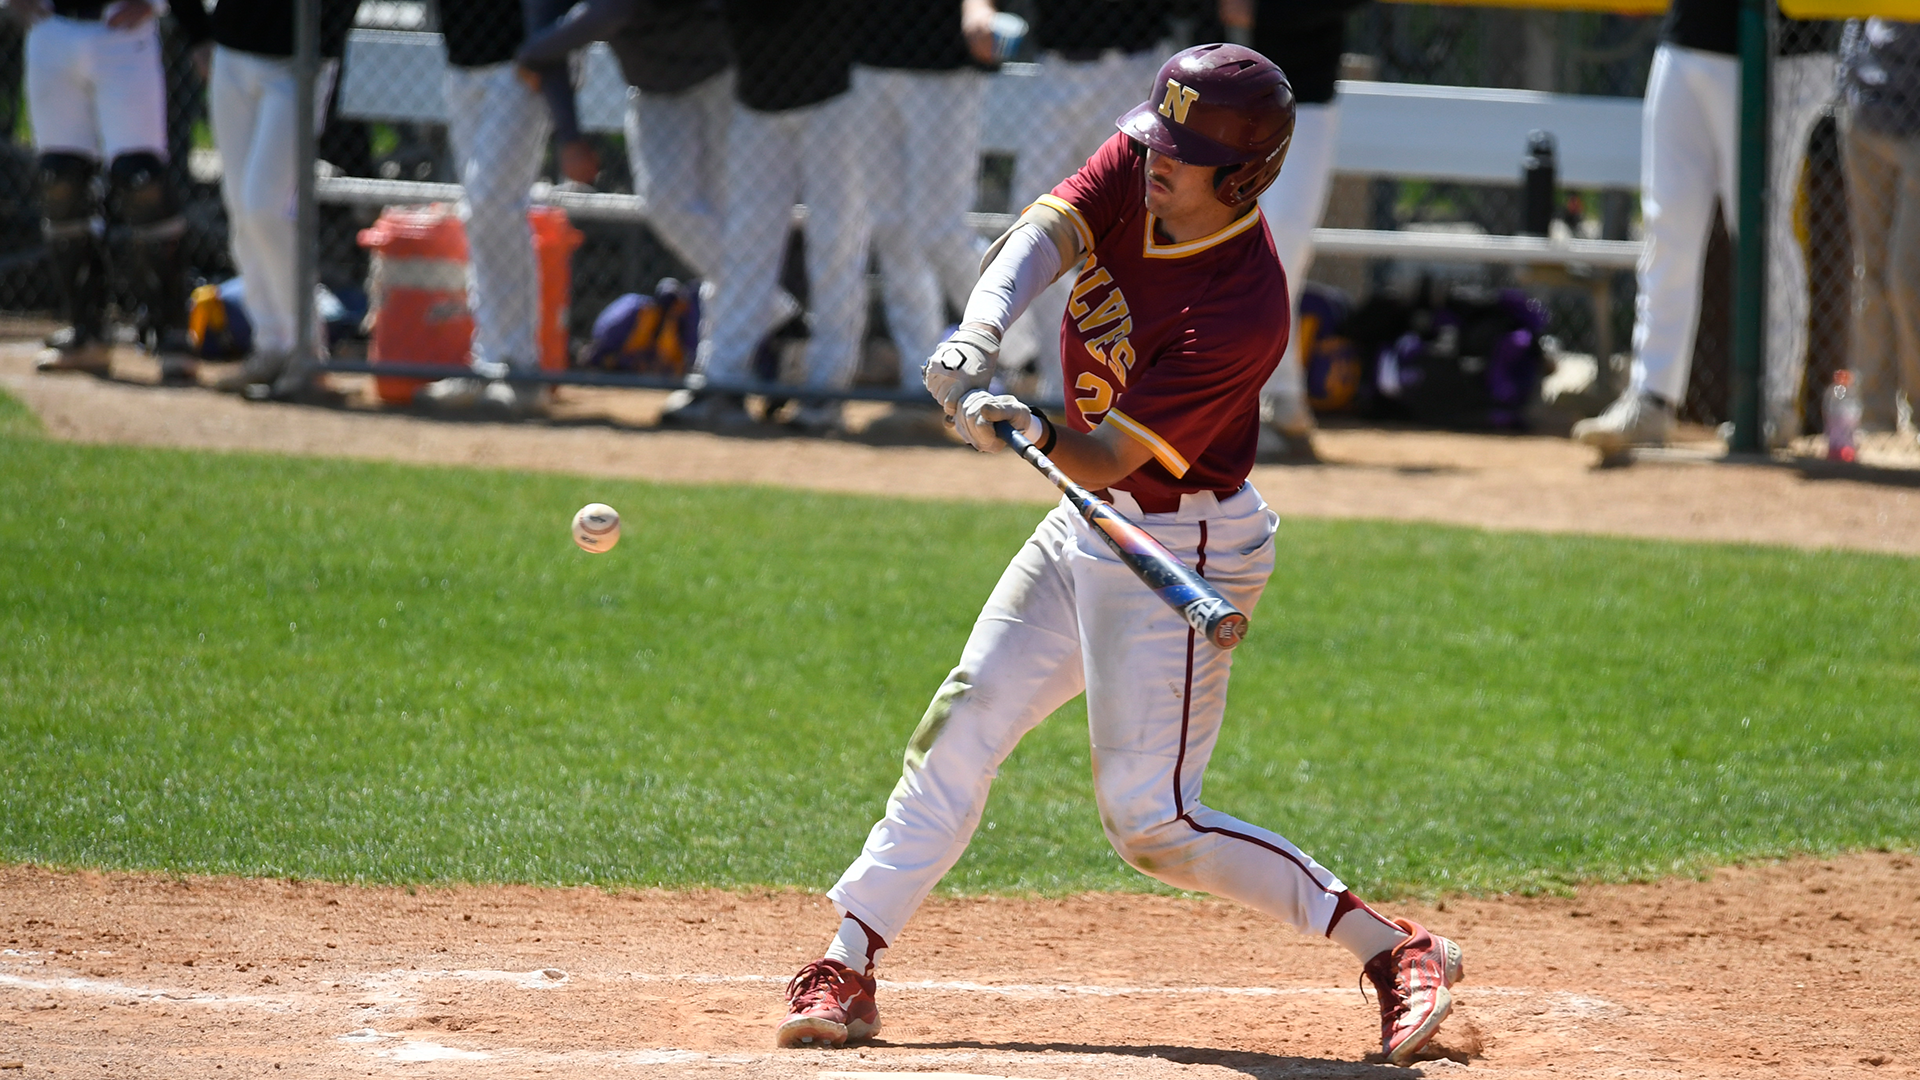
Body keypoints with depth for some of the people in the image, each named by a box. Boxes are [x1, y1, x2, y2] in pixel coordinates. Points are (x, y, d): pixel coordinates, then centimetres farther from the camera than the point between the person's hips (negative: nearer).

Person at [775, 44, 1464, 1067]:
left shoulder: (1241, 311, -28)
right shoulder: (1134, 168, -8)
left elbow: (1114, 458, -27)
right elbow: (1040, 239, -22)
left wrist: (1035, 432, -47)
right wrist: (979, 333, -41)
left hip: (1182, 544, -8)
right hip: (1089, 523, 8)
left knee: (1149, 820, -10)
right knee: (961, 725, 6)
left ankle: (1392, 950, -4)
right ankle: (846, 967, 11)